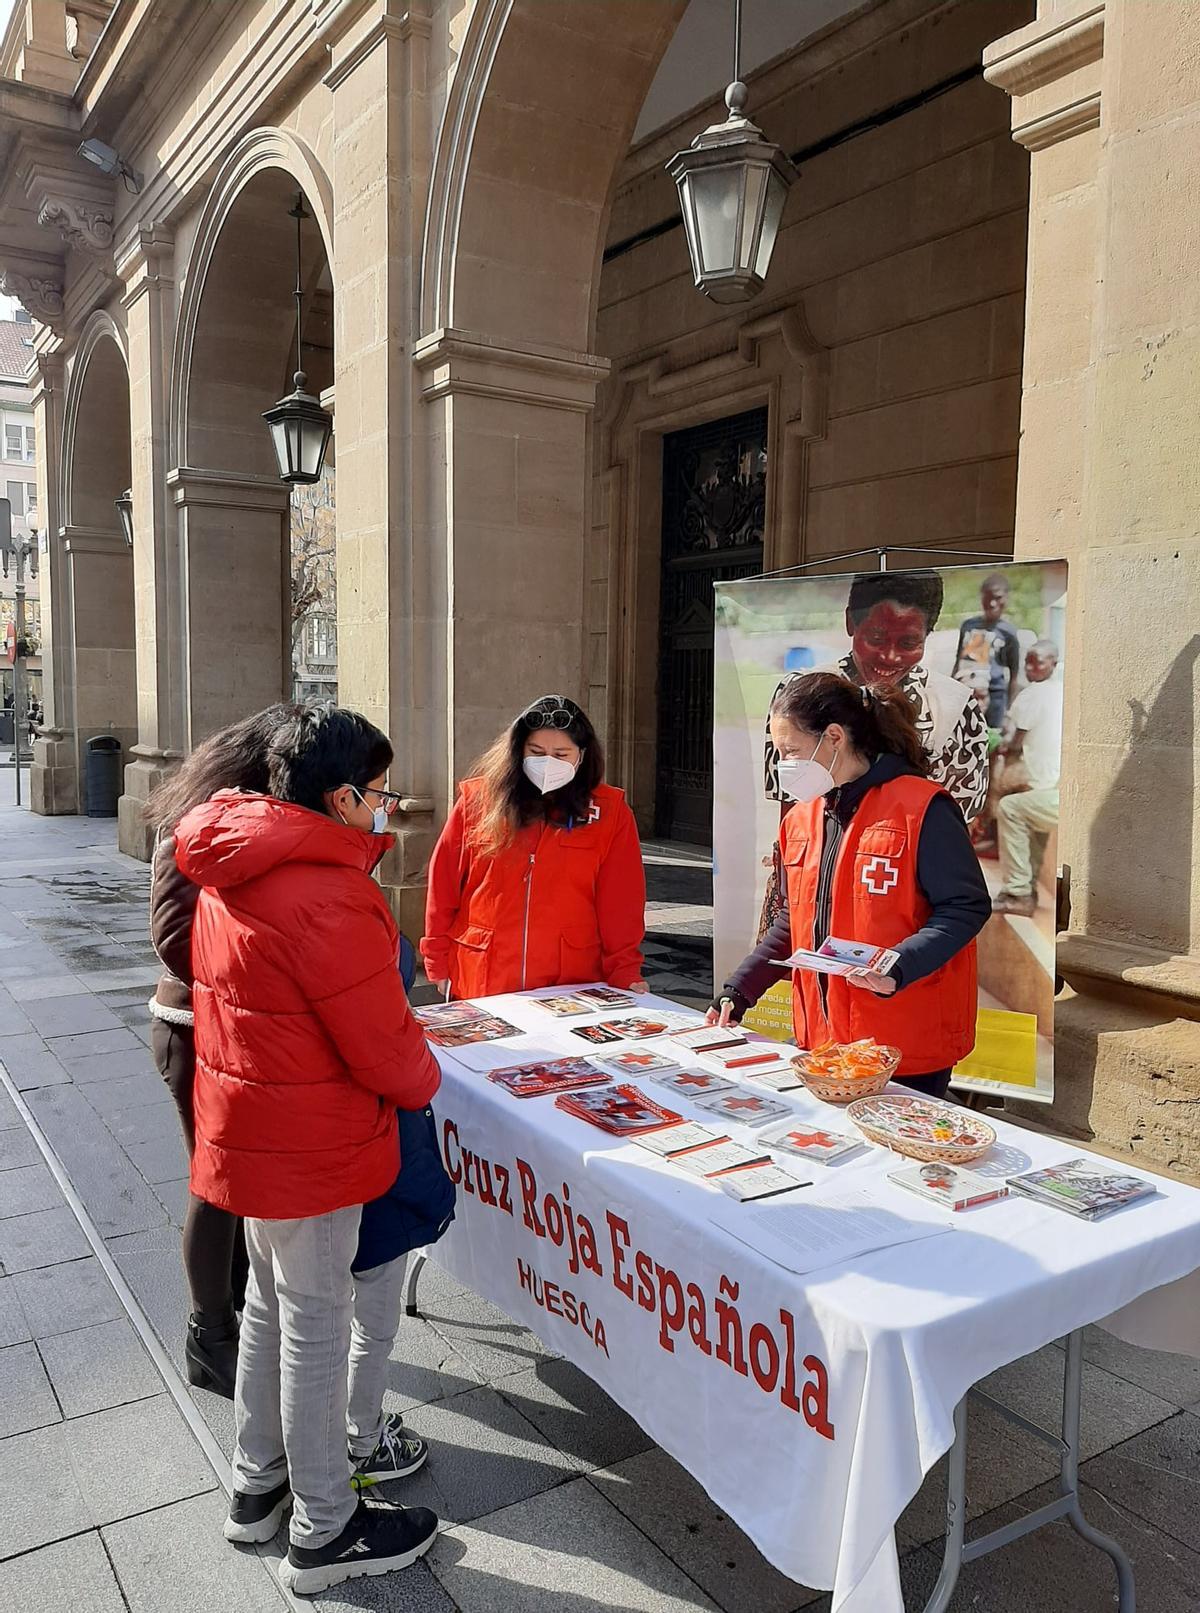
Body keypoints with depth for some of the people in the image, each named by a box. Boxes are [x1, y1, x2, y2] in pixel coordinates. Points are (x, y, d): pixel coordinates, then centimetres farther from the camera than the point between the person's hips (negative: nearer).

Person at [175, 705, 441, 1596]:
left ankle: (259, 1483, 43)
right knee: (317, 1322, 7)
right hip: (310, 1144, -9)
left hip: (250, 1123, 10)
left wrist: (368, 840, 7)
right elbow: (385, 1045, -20)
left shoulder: (236, 868, 1)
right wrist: (423, 1080, -2)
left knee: (271, 1301, 24)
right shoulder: (328, 898, -28)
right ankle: (325, 1531, 27)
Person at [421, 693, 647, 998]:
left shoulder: (610, 812, 0)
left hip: (573, 989, 0)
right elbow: (444, 885, 5)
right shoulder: (477, 800, 1)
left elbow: (621, 903, -1)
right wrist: (438, 962, 5)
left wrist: (625, 973, -9)